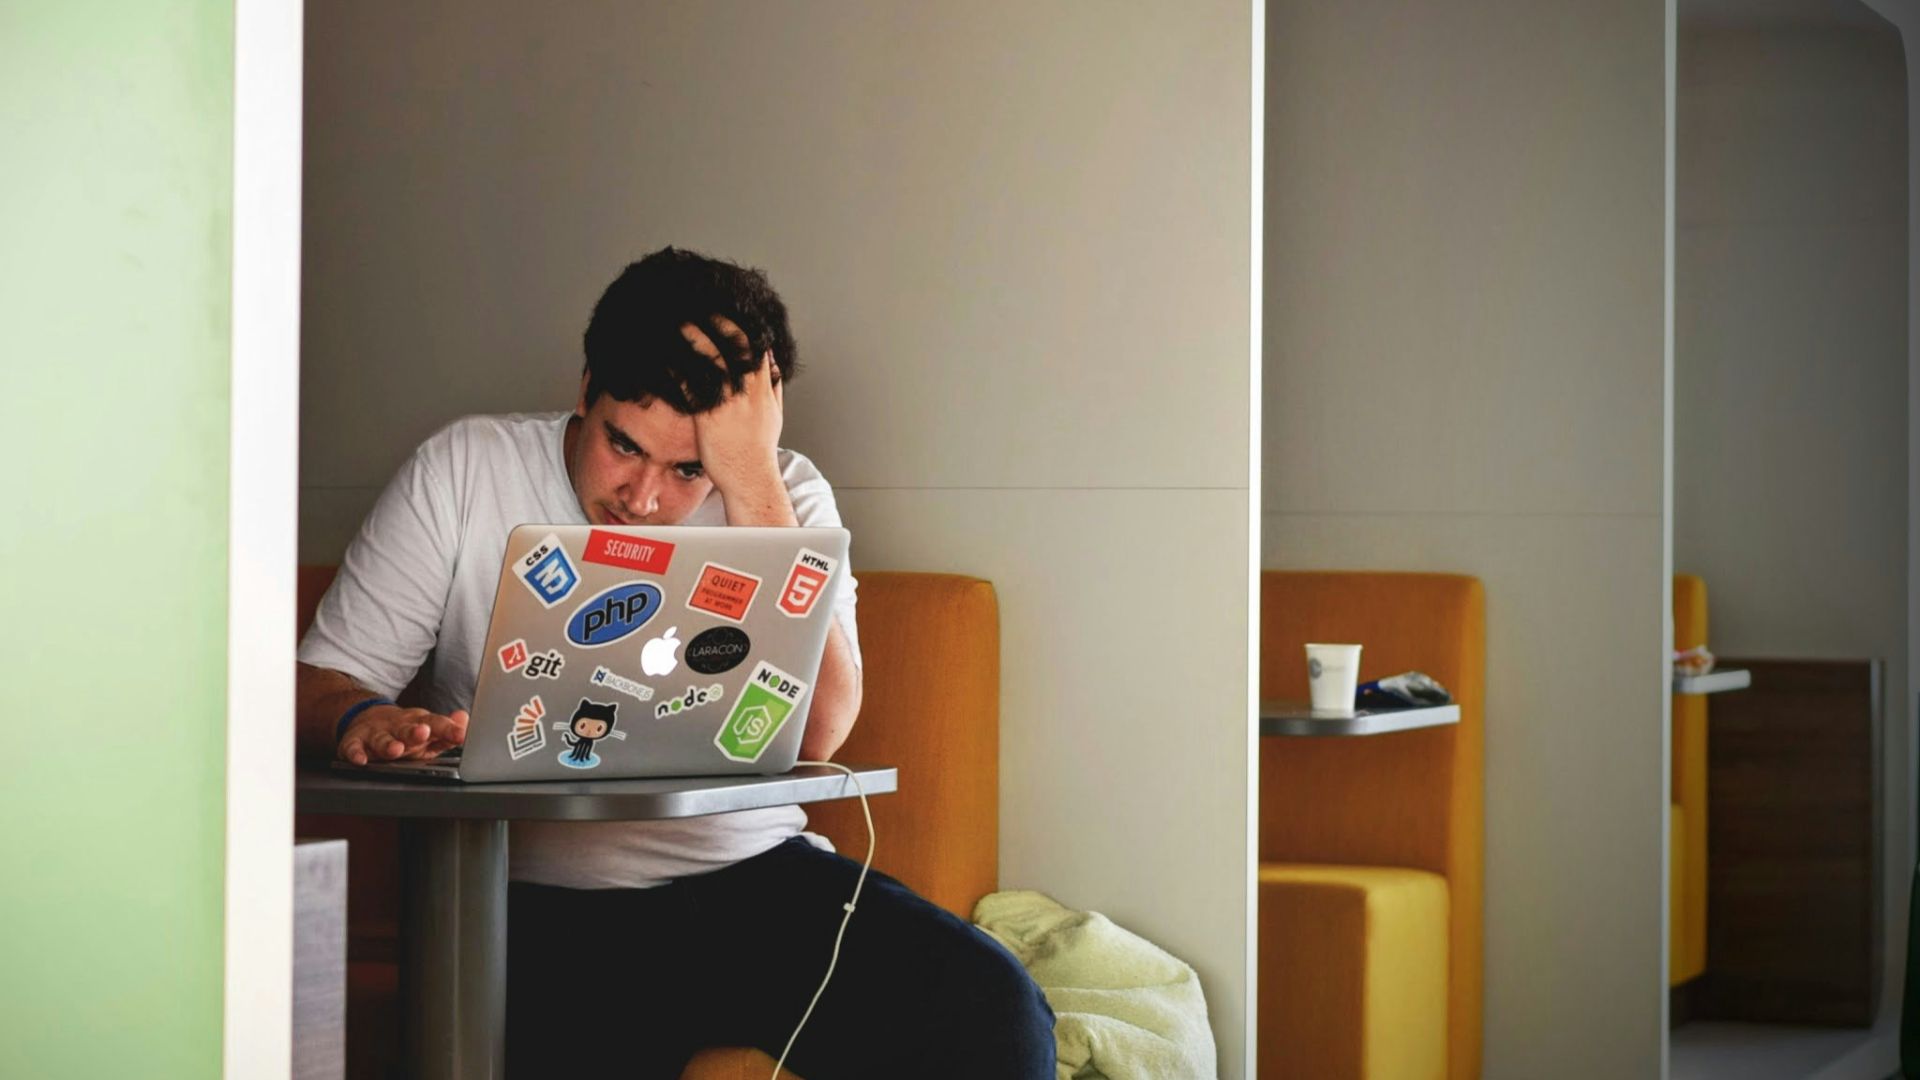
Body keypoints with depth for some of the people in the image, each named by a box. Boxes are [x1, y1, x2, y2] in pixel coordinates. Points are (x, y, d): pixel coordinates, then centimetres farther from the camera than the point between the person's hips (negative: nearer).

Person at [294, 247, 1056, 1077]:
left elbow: (816, 734, -12)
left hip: (754, 880, 2)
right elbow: (318, 683, 3)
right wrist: (363, 721, -23)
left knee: (992, 1010, -23)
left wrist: (751, 477, -16)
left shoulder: (784, 496, 4)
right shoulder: (462, 472, 3)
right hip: (542, 907, -1)